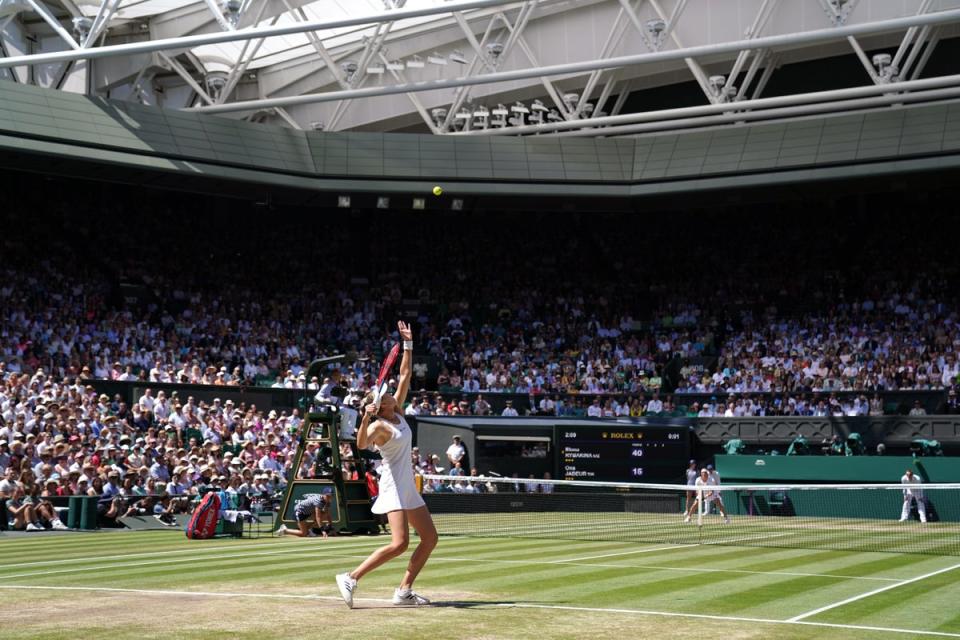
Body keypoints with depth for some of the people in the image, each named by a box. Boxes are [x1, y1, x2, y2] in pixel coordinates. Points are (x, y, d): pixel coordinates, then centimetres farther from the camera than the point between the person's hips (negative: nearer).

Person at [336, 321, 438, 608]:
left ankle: (404, 591, 9)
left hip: (409, 487, 9)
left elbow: (405, 375, 11)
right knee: (399, 543, -19)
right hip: (393, 487, -9)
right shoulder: (379, 426, -15)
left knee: (430, 538, 7)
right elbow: (361, 444, -36)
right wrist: (365, 417, -48)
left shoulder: (397, 412, 7)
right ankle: (350, 578, -11)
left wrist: (408, 344, 9)